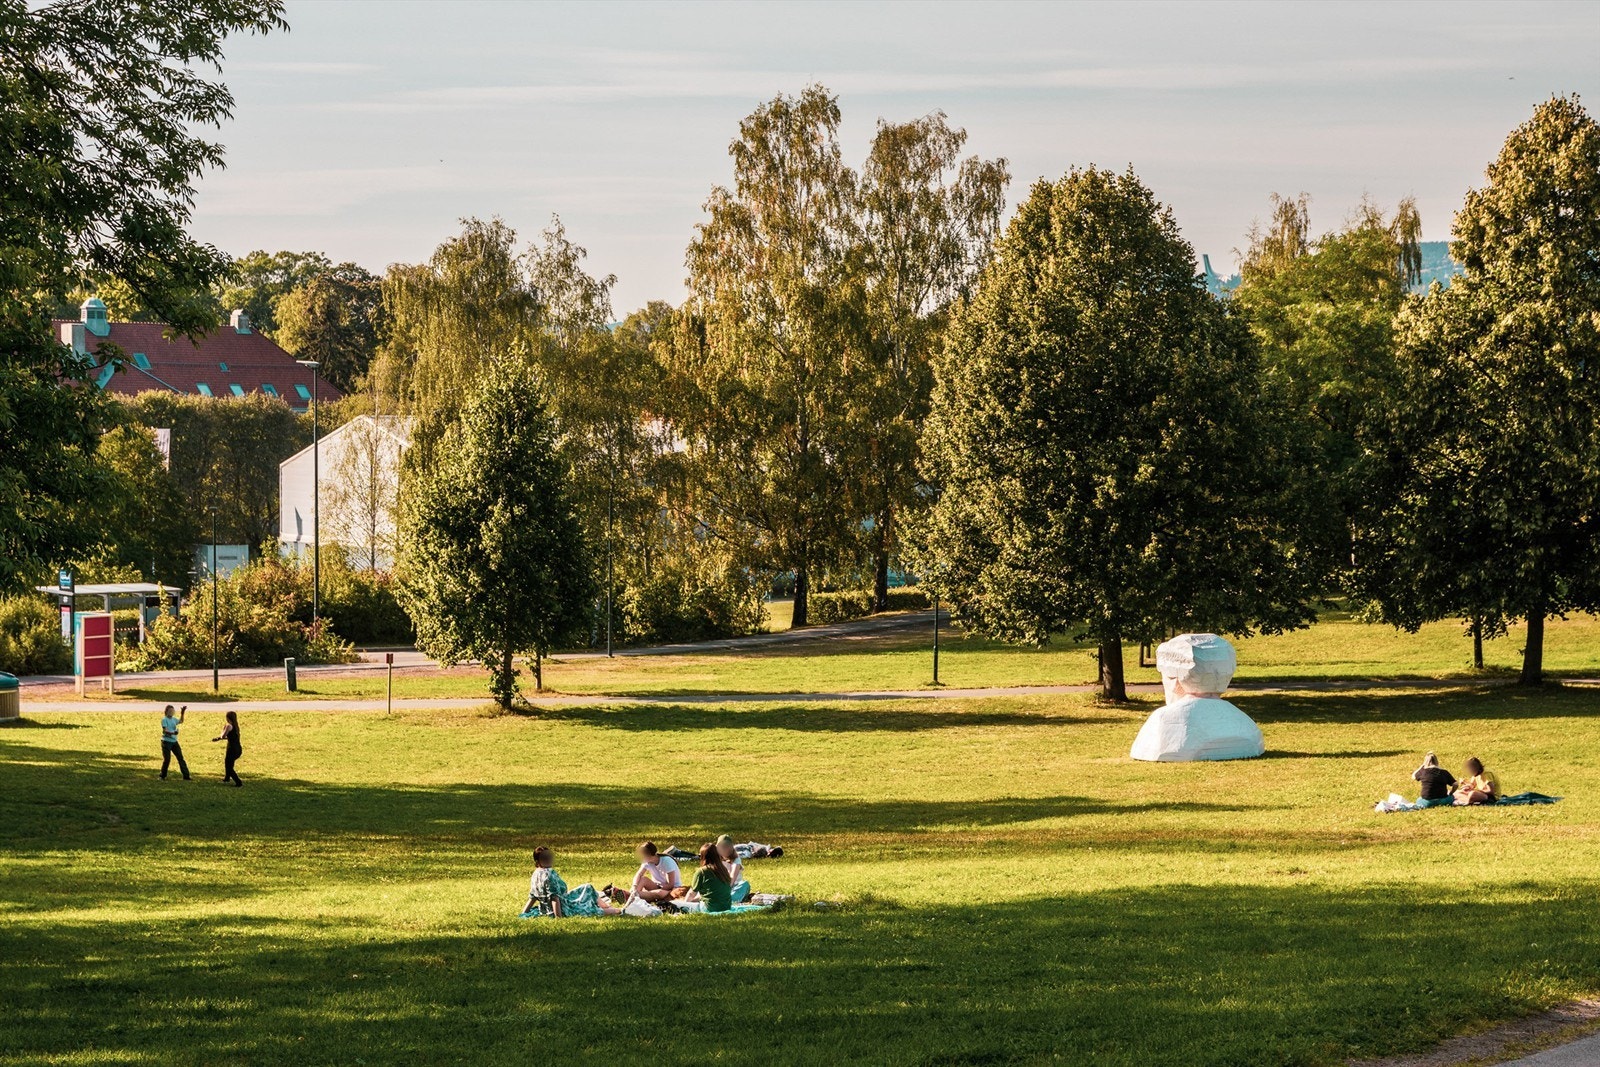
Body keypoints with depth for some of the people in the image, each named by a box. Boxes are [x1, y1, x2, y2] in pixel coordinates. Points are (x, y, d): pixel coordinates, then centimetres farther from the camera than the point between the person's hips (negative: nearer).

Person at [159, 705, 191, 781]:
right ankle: (162, 776, 10)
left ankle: (186, 776, 4)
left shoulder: (173, 720, 11)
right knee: (167, 759, -5)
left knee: (180, 758, 3)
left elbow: (181, 721, 31)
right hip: (166, 742, -7)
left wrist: (182, 713, 20)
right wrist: (172, 733, -36)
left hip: (174, 741, 7)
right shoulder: (164, 720, -9)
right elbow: (165, 730, -20)